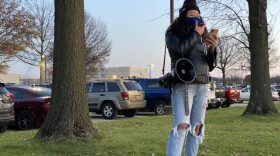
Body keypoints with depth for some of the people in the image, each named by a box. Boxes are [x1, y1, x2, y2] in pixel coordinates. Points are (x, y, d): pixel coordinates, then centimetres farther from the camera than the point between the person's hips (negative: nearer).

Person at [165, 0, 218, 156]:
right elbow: (180, 50, -18)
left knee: (197, 128, 3)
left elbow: (210, 65, 17)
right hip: (183, 85, -6)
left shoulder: (203, 37, 19)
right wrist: (195, 34, -6)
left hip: (202, 86, 6)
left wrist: (212, 49, -2)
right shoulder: (173, 33, 4)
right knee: (181, 126, -19)